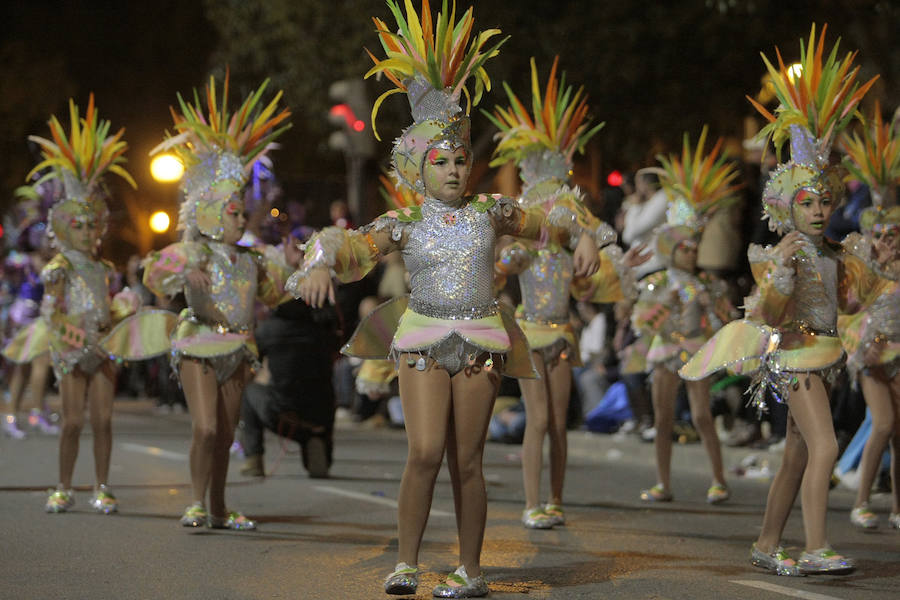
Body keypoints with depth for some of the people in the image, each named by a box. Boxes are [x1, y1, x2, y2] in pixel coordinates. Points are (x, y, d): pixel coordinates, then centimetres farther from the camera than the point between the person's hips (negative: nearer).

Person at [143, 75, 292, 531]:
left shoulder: (248, 260, 13)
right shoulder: (191, 252, -8)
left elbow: (272, 294, 30)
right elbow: (154, 275, -27)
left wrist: (283, 268, 17)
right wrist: (182, 276, -41)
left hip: (235, 351, 6)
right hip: (198, 346, -6)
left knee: (225, 433, 10)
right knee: (206, 428, -18)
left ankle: (219, 509, 19)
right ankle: (196, 503, -10)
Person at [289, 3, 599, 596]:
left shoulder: (489, 212, 6)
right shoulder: (404, 225, 0)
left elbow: (545, 220, 18)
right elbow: (347, 246, -11)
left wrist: (583, 237, 1)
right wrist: (320, 265, -32)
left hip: (480, 345, 1)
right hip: (424, 342, -1)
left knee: (467, 461, 3)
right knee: (425, 452, -14)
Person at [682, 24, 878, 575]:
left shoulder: (830, 254, 11)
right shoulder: (786, 249, -12)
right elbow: (770, 312, -21)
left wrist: (859, 274, 13)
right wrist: (780, 270, -34)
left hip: (821, 355, 9)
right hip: (795, 355, -9)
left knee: (798, 455, 11)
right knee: (824, 447, -18)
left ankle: (767, 544, 18)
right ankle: (817, 548, -19)